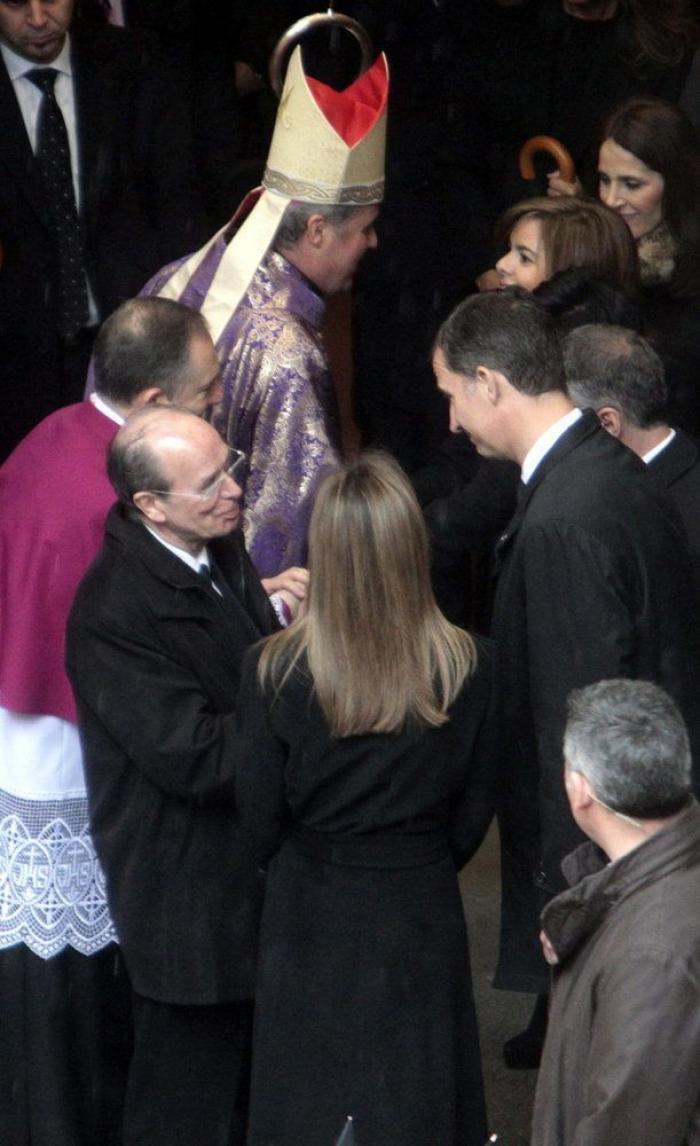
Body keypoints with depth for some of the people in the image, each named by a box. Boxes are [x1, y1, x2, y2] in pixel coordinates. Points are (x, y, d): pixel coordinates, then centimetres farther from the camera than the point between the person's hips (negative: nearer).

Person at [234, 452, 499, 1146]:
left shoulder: (274, 673, -20)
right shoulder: (468, 670, -16)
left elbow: (260, 825, -8)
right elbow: (472, 818, -3)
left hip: (311, 925, -1)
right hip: (423, 920, 1)